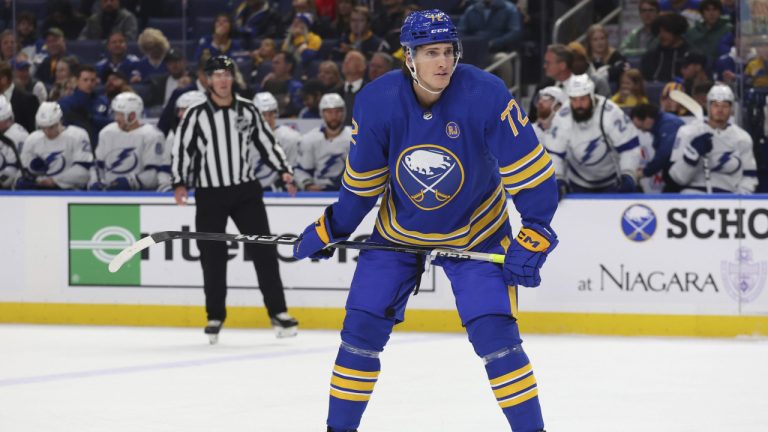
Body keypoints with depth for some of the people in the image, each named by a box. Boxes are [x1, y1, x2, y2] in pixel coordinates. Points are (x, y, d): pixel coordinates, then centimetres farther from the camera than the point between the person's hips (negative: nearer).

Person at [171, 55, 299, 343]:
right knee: (212, 257, 1)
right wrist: (179, 183, -14)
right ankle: (215, 317, 13)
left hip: (245, 190, 2)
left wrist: (283, 170, 2)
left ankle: (278, 312, -1)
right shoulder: (196, 115, -3)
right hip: (210, 195, -2)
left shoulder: (248, 110, 5)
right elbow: (181, 149, -3)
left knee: (263, 249, -4)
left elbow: (265, 142, 12)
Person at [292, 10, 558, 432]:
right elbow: (361, 182, -3)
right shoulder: (376, 102, -19)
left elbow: (529, 169, -21)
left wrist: (534, 235, -25)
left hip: (475, 233, -3)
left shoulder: (486, 96, -27)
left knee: (494, 333, -14)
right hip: (398, 232, 3)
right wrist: (327, 231, 1)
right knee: (361, 328, 1)